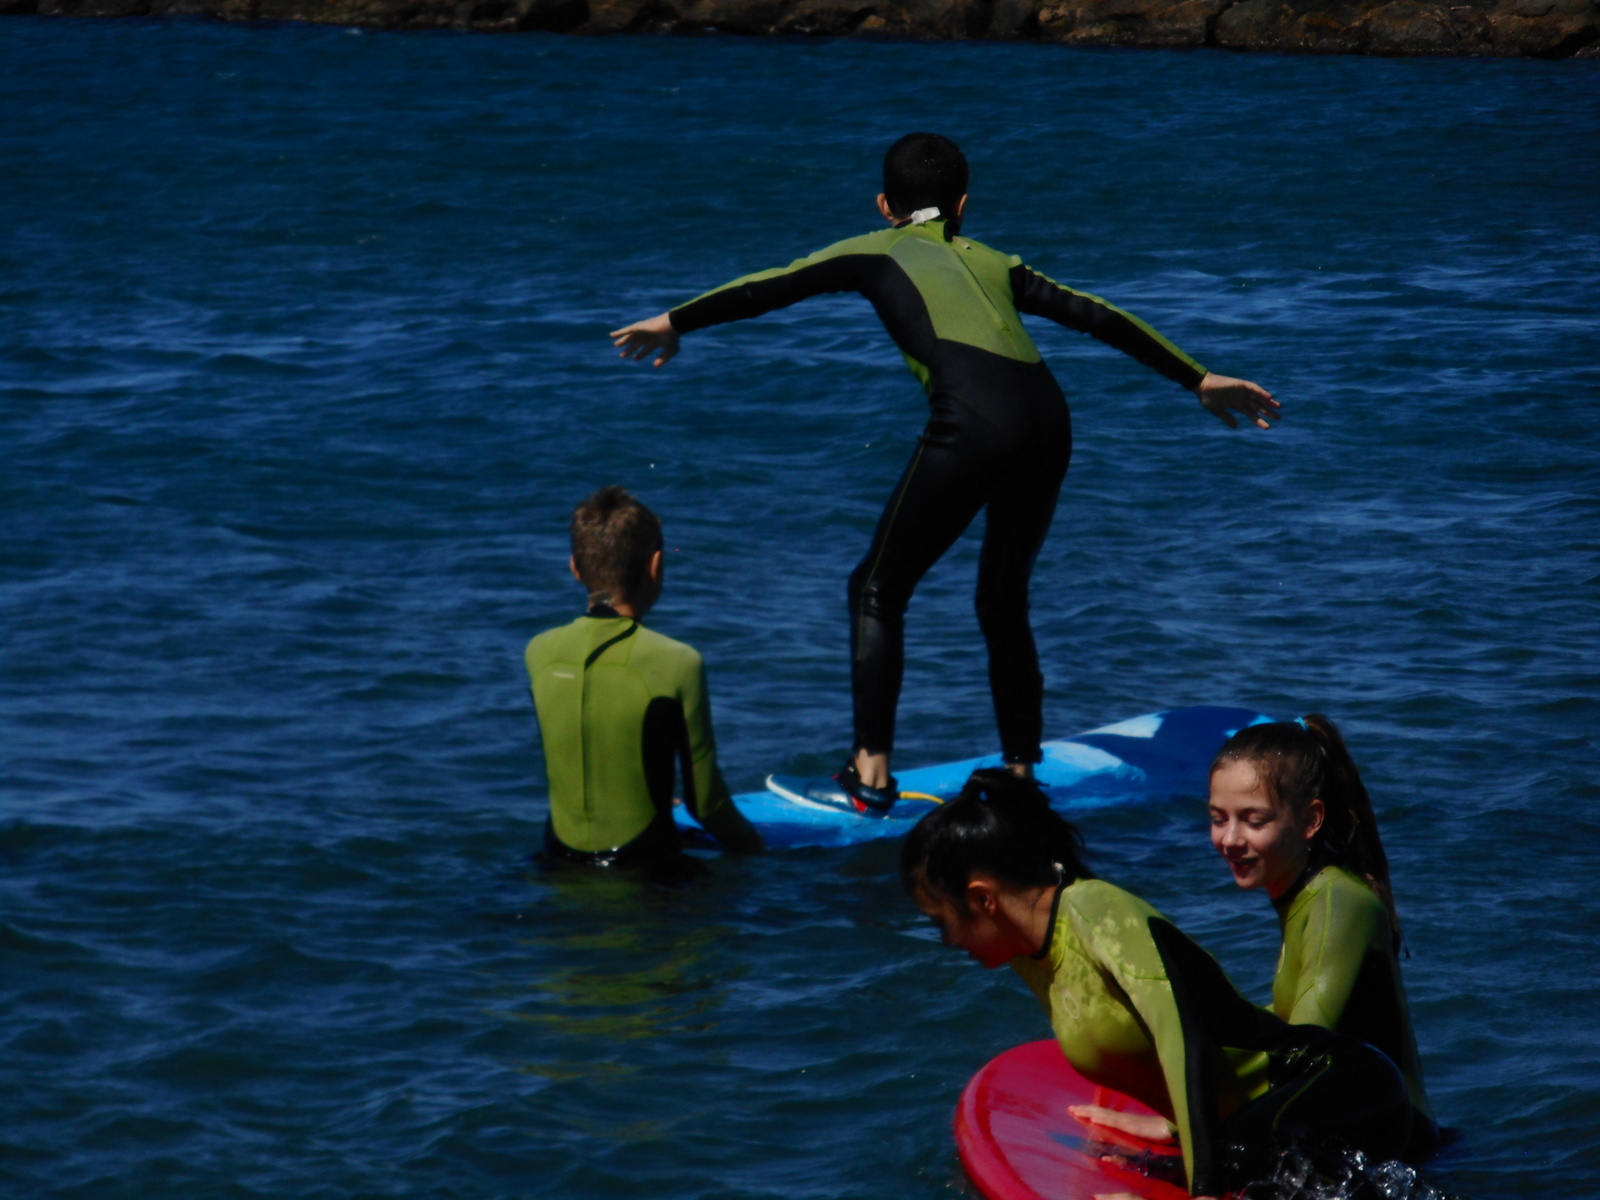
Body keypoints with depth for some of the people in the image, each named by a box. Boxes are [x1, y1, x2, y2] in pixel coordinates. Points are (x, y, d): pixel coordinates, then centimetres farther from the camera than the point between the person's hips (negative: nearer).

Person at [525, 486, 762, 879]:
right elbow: (705, 801, -6)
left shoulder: (540, 653, -3)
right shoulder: (678, 665, -16)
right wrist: (754, 845, 10)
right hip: (644, 868, -6)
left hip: (559, 861, 6)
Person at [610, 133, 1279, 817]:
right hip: (1048, 421, 5)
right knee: (1004, 604, 22)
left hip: (973, 423, -5)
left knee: (878, 590, 8)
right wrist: (1198, 380, 40)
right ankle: (1021, 778, 22)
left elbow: (777, 287, 19)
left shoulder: (878, 252, 22)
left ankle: (871, 777, 1)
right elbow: (1098, 316, 33)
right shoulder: (991, 263, 33)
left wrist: (676, 323, 28)